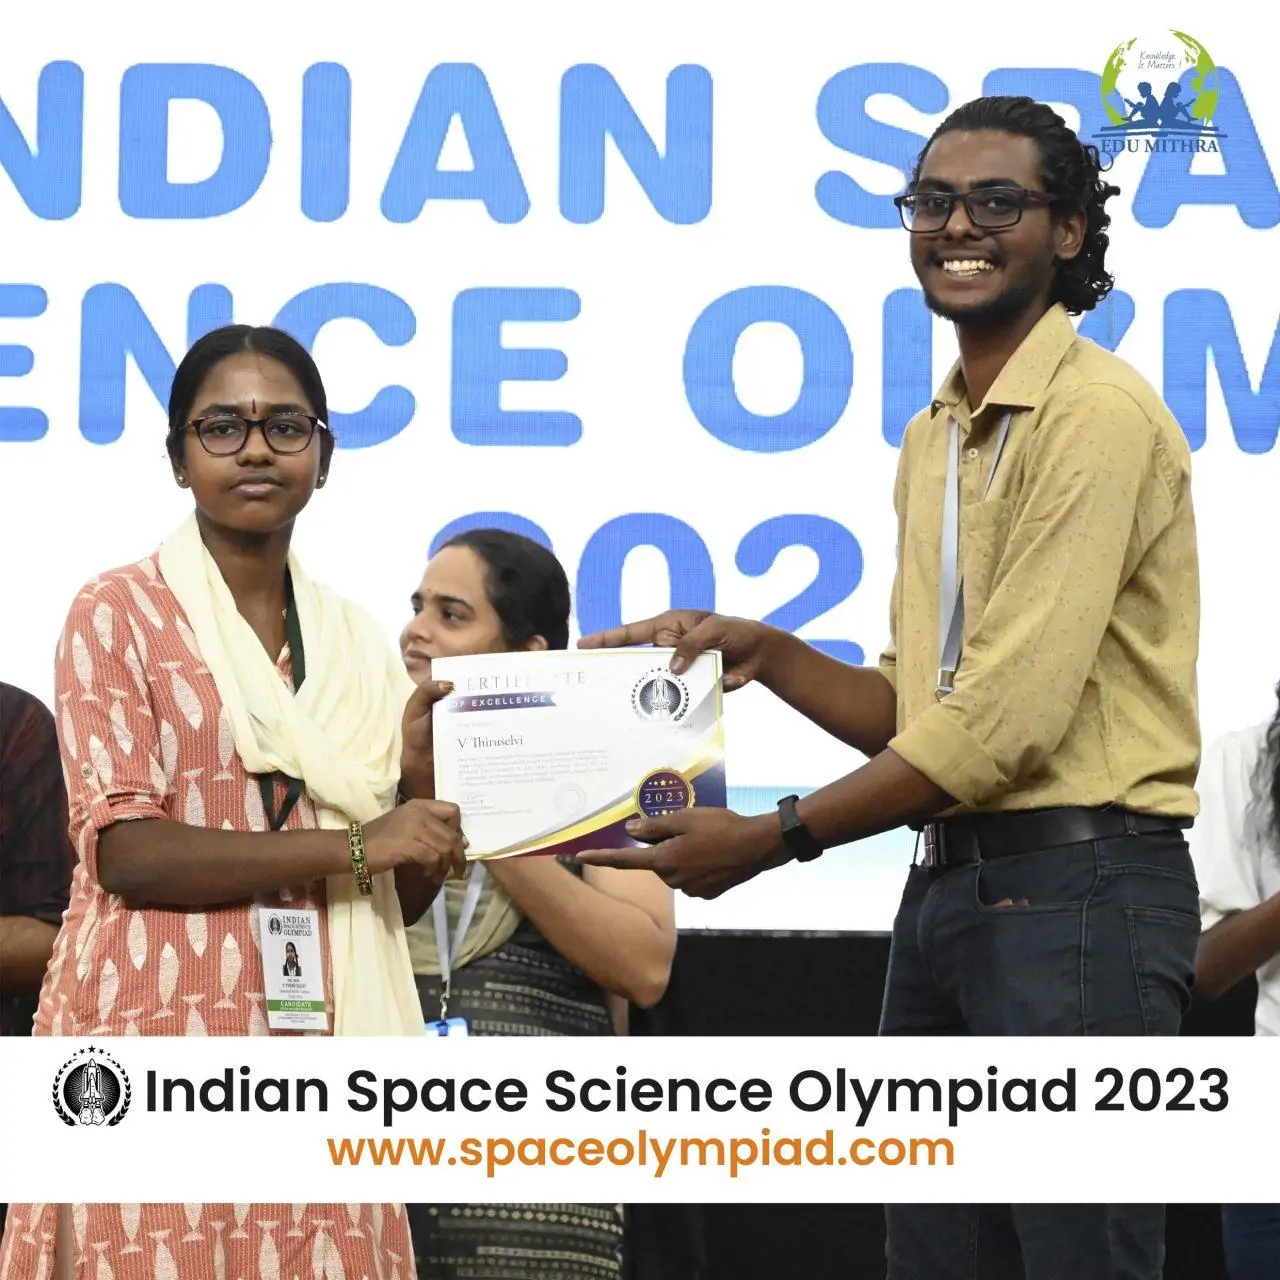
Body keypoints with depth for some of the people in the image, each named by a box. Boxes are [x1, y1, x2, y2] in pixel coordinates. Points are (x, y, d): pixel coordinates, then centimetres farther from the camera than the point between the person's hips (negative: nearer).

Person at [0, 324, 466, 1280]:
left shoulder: (357, 644, 15)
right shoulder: (120, 615, 1)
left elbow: (405, 893, 16)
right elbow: (126, 852, -10)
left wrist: (422, 771, -3)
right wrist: (355, 847, -13)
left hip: (322, 1057, 4)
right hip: (168, 1046, -4)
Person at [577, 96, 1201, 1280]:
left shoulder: (1097, 413, -12)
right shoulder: (932, 436, 16)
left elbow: (1008, 720, -18)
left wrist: (772, 839, -13)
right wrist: (762, 652, 3)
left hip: (1077, 888, -8)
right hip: (945, 889, 9)